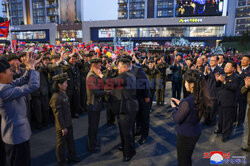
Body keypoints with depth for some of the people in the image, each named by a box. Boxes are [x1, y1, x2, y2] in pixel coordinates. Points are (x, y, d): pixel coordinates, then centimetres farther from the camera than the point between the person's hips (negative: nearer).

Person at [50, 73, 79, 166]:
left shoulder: (63, 93, 3)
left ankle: (72, 157, 42)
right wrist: (63, 127, -18)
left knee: (70, 141, 22)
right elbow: (58, 114, -23)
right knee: (61, 144, 11)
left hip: (68, 123, 9)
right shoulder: (56, 97, -25)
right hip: (62, 126, -9)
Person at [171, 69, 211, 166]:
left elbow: (177, 120, -20)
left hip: (186, 136, -8)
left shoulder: (188, 102, -33)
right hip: (195, 132, 8)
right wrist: (180, 103, 6)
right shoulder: (201, 98, -8)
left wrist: (174, 107, -4)